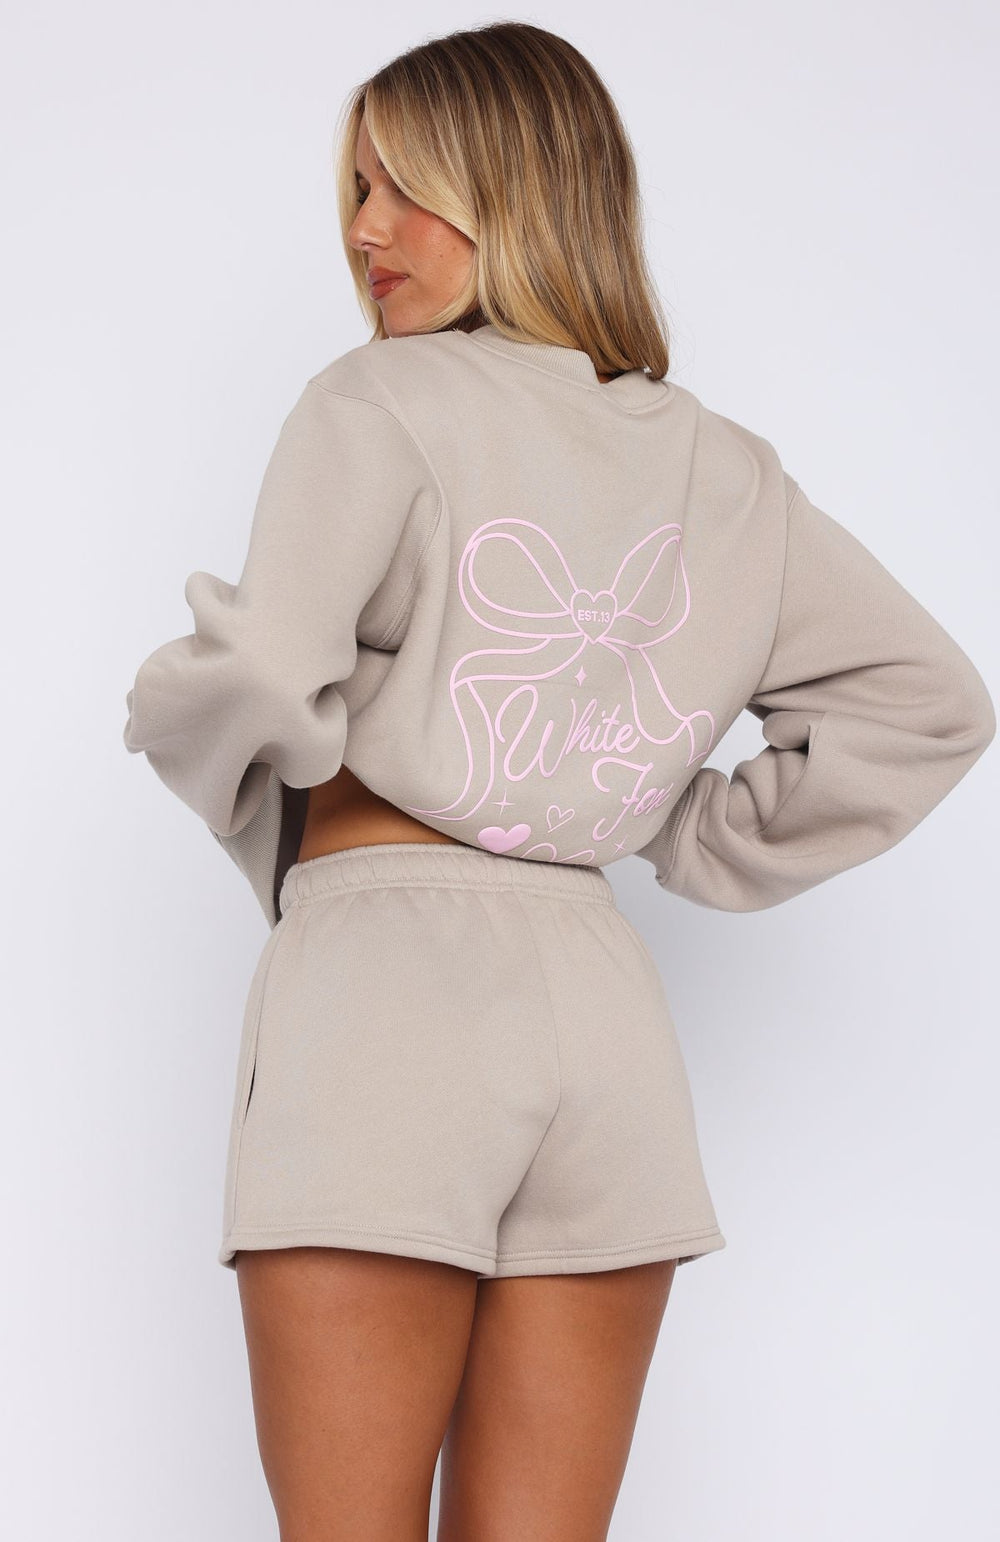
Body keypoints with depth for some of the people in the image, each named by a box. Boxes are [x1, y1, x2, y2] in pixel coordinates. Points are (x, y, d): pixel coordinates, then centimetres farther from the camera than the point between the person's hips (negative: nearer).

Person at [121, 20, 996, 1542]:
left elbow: (258, 676, -17)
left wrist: (250, 808, 4)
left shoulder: (383, 404, -3)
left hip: (382, 970, -5)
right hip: (598, 990, 5)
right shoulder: (726, 472, 14)